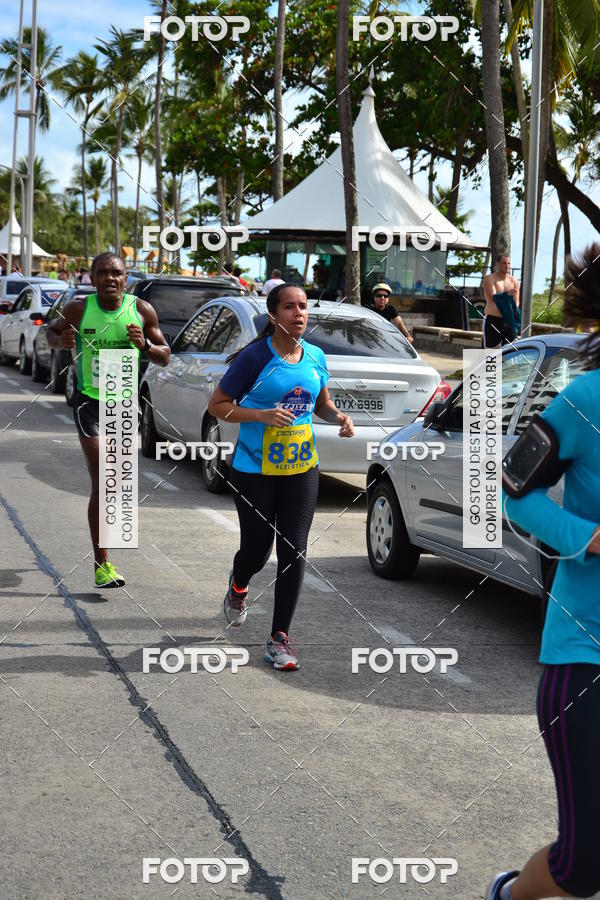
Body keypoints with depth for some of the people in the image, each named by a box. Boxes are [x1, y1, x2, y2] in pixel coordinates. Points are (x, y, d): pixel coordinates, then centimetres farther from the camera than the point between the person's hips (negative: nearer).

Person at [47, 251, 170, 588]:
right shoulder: (78, 309, -9)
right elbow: (51, 332, 10)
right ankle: (102, 564, -10)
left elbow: (166, 357, 2)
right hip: (89, 401, -3)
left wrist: (145, 345, -20)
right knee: (102, 483, -13)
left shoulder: (142, 310, -6)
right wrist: (61, 341, -14)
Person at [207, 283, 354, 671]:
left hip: (302, 468, 4)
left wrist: (338, 417, -4)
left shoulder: (316, 357, 3)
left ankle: (280, 638, 7)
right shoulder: (255, 357, -12)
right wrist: (261, 414, -24)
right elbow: (217, 405, -9)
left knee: (294, 552, -1)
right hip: (255, 469, -4)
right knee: (257, 550, 5)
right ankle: (238, 587, 43)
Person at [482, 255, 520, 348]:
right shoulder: (489, 279, -1)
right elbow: (493, 297, -15)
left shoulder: (514, 280, 12)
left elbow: (516, 302, 8)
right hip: (493, 320, -5)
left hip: (509, 321, 5)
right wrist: (507, 294, -32)